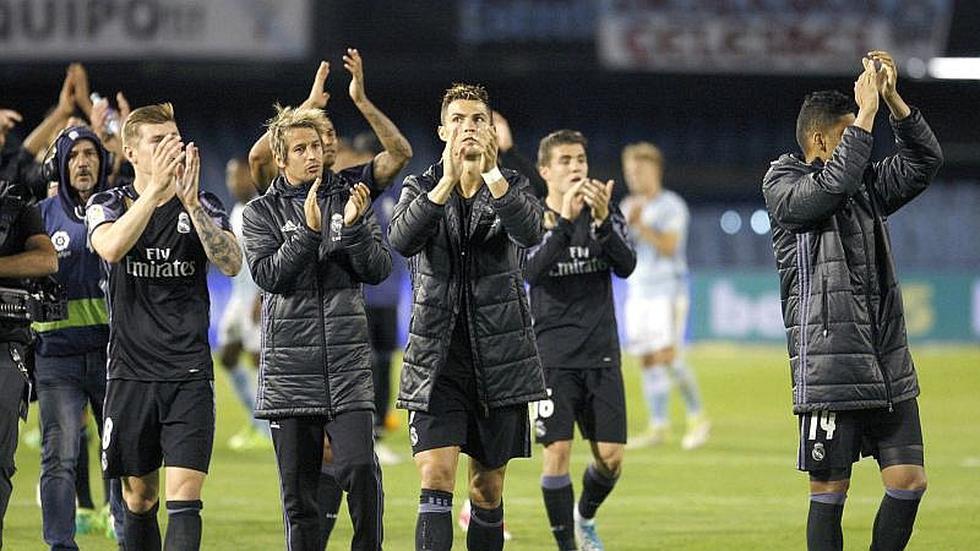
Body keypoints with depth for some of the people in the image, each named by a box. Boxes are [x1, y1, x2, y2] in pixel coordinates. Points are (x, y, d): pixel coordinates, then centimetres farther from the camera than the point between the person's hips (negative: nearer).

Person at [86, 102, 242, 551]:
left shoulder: (203, 206, 5)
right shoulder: (108, 205, 4)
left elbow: (231, 264, -11)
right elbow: (112, 247, -19)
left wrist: (191, 202, -22)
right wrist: (156, 187, -26)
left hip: (189, 374, -1)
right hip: (131, 374, 1)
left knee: (183, 496, -12)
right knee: (139, 500, 7)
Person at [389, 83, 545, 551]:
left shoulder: (511, 187, 4)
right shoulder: (421, 188, 4)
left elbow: (530, 231, -19)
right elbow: (402, 240, -18)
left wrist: (490, 173, -32)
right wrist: (448, 181, -30)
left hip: (499, 358, 1)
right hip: (437, 358, -1)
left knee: (487, 488, 10)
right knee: (435, 481, -15)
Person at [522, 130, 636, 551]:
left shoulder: (605, 213, 6)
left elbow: (626, 266, -9)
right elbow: (532, 271, -19)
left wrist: (602, 221, -24)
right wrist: (564, 221, -29)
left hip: (601, 354, 3)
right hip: (552, 355, -2)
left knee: (611, 456, 1)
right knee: (558, 451, -9)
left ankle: (585, 516, 30)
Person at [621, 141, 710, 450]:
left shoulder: (671, 206, -6)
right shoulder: (628, 207, 14)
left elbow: (669, 247, -16)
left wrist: (641, 225, -21)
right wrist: (628, 223, -9)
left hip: (669, 291, -6)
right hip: (638, 293, 6)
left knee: (667, 356, -16)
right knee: (648, 361, 2)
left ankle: (697, 417, -3)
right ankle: (659, 427, 5)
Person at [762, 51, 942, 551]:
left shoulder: (866, 187, 17)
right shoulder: (783, 188, -2)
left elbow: (924, 159, 11)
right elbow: (831, 187, -21)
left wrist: (892, 99, -1)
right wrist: (867, 113, -19)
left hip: (888, 369, 6)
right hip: (829, 372, -6)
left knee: (908, 481, 2)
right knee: (829, 492, -2)